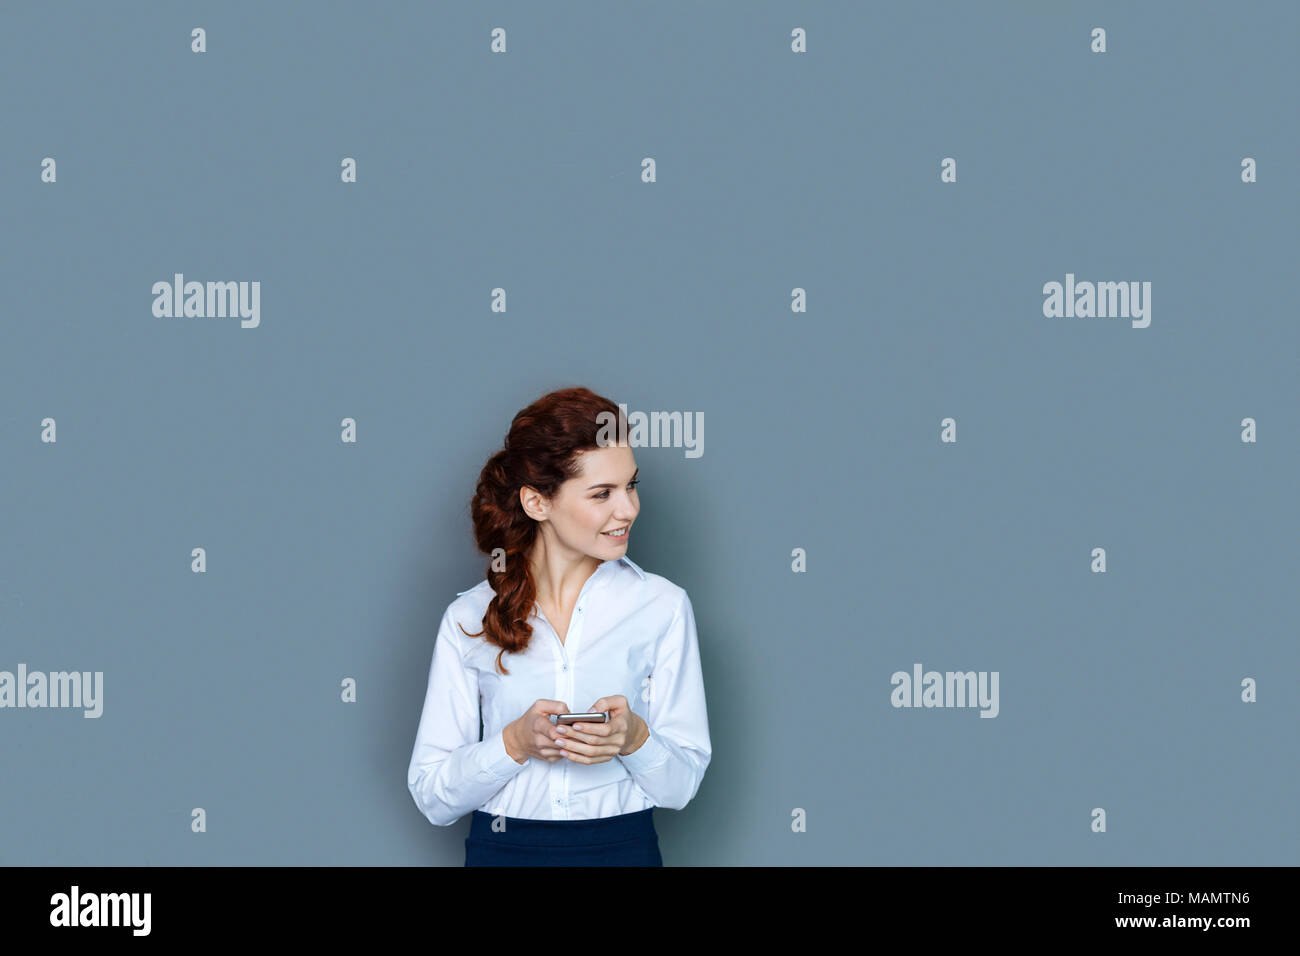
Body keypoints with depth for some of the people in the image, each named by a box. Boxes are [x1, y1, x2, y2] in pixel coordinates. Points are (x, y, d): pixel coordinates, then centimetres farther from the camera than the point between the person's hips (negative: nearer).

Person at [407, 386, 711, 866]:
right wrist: (516, 743, -19)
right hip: (501, 849, 0)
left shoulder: (662, 605, -2)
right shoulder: (468, 618, -1)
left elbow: (682, 785, -2)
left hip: (623, 848, 0)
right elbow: (431, 797, -5)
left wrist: (634, 738, -20)